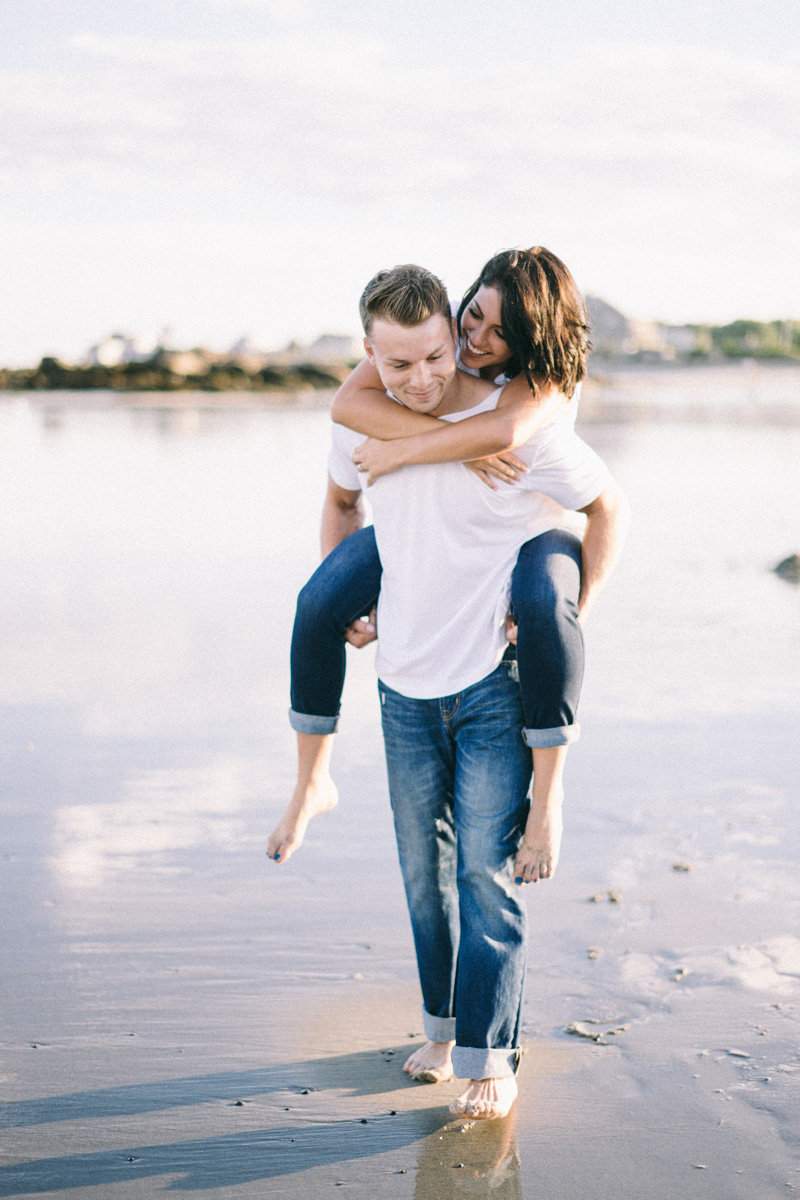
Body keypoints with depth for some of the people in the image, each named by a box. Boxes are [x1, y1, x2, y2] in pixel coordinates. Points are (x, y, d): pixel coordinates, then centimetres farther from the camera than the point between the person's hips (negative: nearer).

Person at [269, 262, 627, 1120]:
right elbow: (340, 500, 19)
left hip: (497, 682, -5)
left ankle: (490, 1057, 7)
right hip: (406, 683, 5)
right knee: (424, 867, 15)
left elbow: (603, 503, -3)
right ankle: (443, 1023, 32)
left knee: (486, 870, -4)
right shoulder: (360, 422, -4)